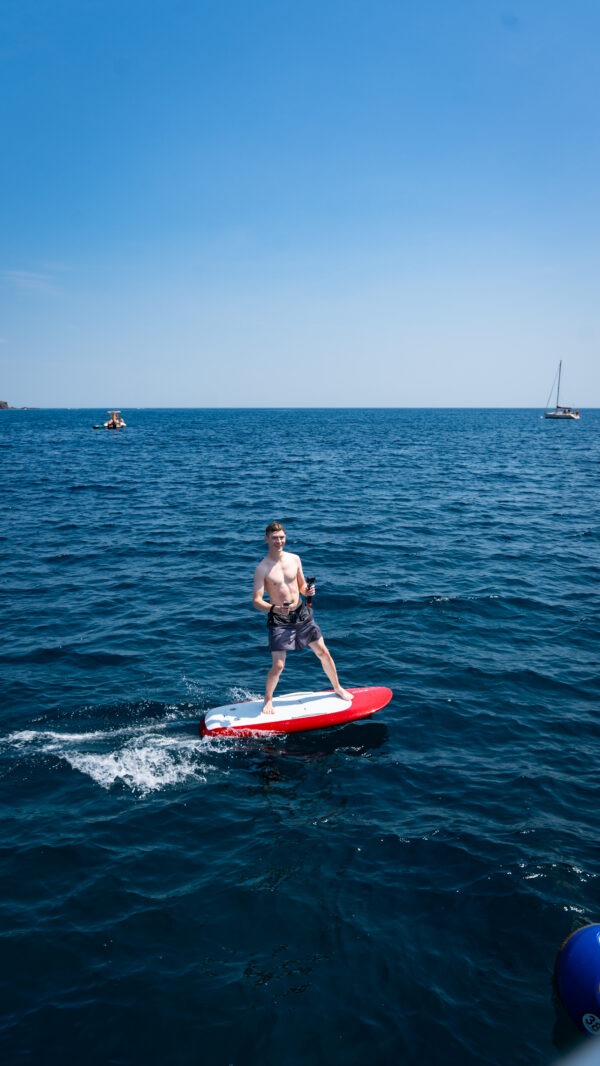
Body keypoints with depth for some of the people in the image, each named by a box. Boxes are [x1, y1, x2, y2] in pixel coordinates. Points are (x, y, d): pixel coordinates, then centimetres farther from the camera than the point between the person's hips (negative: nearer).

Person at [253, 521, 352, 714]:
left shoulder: (294, 559, 1)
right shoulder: (262, 568, -14)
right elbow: (256, 601, -16)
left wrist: (308, 591, -11)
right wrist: (274, 608, -34)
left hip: (302, 614, 5)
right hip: (279, 620, -4)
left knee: (323, 653, 10)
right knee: (278, 665, -7)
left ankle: (338, 688, 33)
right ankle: (268, 700, 20)